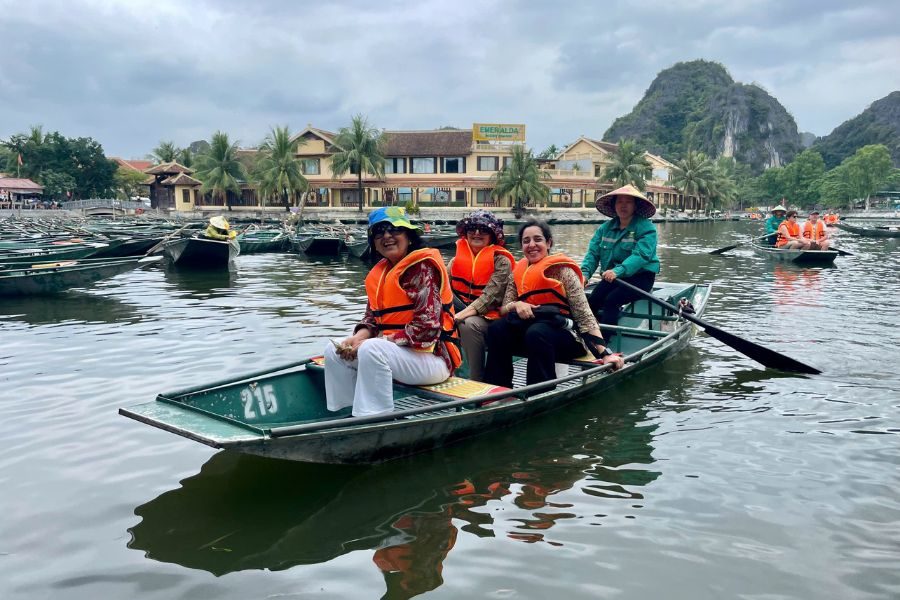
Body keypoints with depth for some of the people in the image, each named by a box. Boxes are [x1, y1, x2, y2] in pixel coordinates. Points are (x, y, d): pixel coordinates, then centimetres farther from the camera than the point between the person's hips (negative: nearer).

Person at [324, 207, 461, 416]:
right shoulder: (378, 273, 11)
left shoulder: (423, 266, -13)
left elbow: (426, 328, -21)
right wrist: (360, 336, -12)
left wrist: (374, 342, -19)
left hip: (432, 357, -8)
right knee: (334, 351, 2)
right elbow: (372, 318, 12)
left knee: (371, 350, -32)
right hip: (396, 352, 9)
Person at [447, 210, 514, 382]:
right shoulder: (458, 258, 12)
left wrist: (463, 314, -28)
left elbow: (490, 295, -16)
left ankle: (477, 382, -24)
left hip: (488, 317, -4)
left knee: (469, 324, -35)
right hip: (460, 312, 4)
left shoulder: (501, 261, -3)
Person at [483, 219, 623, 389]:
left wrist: (604, 352, -22)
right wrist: (516, 305, -18)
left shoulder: (562, 270, -7)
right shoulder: (518, 272, 8)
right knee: (497, 329, -21)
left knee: (536, 333, -35)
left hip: (565, 334, -5)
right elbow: (504, 309, 5)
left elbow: (584, 315, -13)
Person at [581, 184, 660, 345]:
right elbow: (593, 252, 3)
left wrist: (618, 271, -38)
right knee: (591, 301, -21)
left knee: (611, 300, -29)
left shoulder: (646, 227, -8)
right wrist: (585, 273, -17)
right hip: (612, 277, 5)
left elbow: (641, 255, -23)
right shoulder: (606, 227, 10)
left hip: (640, 276, -5)